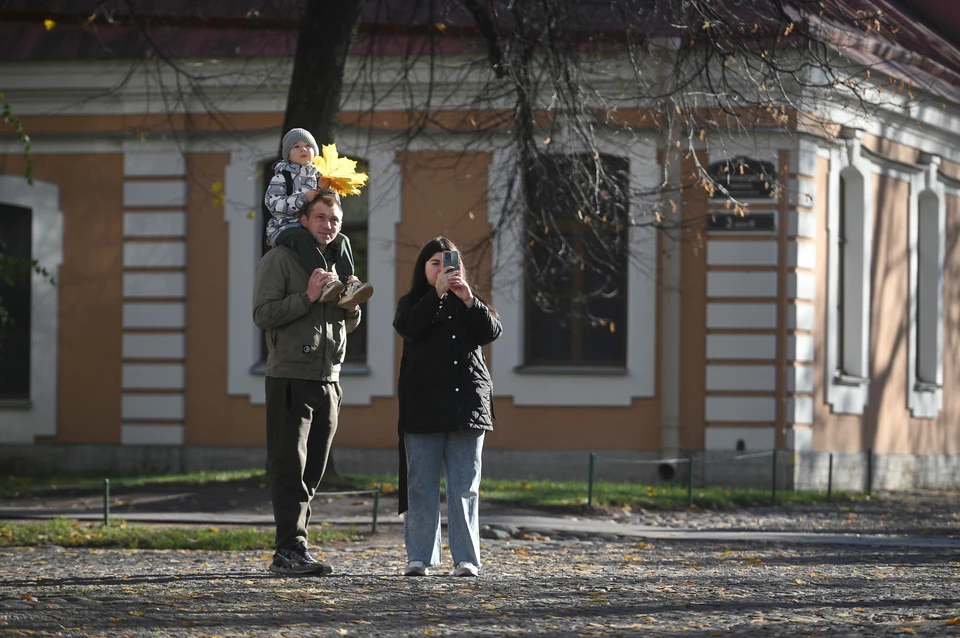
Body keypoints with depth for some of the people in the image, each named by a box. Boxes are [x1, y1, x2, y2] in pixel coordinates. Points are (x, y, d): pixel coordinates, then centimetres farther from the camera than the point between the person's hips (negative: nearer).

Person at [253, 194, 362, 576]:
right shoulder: (279, 260, -1)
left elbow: (348, 327, 26)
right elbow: (263, 315, -11)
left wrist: (352, 307, 3)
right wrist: (308, 297, -18)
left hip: (328, 382, 7)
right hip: (290, 377, -7)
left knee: (311, 472, 6)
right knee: (289, 469, -10)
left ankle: (290, 552, 9)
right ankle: (290, 549, -13)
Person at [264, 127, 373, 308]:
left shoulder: (318, 177, 20)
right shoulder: (282, 177, 6)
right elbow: (272, 204, -10)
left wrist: (325, 190, -8)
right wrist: (303, 198, -17)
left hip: (314, 229, 5)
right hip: (285, 229, -5)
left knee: (342, 240, -21)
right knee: (302, 237, -39)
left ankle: (349, 284, -37)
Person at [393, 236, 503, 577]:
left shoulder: (470, 304, 17)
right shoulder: (413, 303, 11)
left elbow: (492, 331, -1)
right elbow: (408, 328, -11)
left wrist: (468, 299, -14)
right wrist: (437, 293, -17)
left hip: (468, 405, 2)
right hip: (423, 407, -1)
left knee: (465, 488, 0)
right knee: (421, 485, -1)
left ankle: (466, 558, 1)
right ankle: (420, 557, 2)